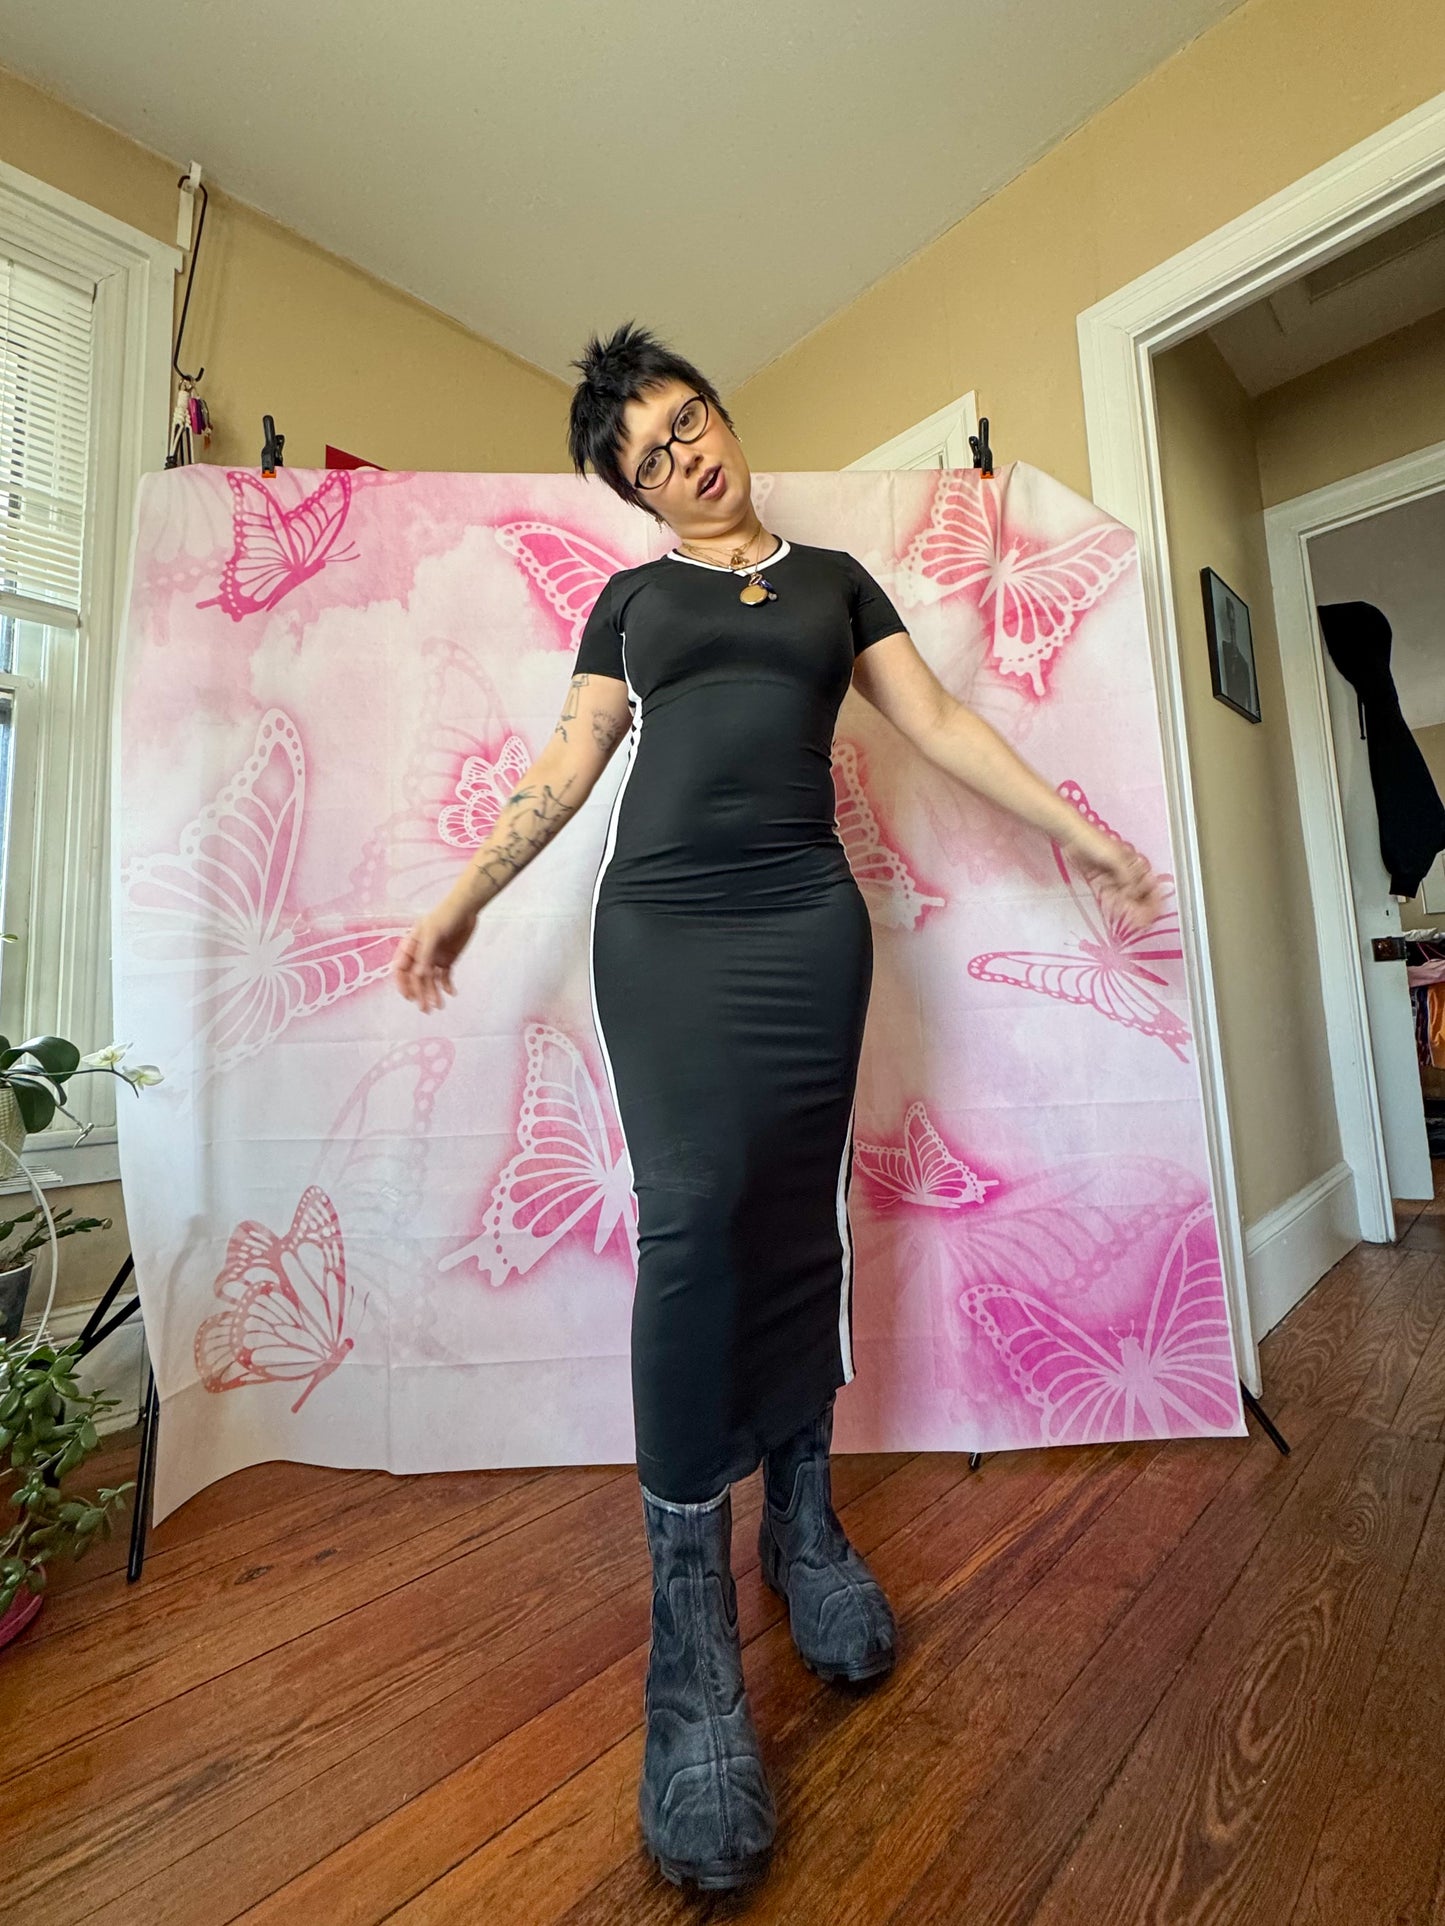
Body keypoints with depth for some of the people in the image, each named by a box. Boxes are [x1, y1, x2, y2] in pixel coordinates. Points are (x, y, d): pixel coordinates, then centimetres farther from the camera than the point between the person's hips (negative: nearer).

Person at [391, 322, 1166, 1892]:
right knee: (690, 1217, -12)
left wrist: (1081, 831, 11)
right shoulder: (632, 597, 22)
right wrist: (461, 898, 9)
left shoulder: (834, 578, 23)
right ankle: (692, 1640, 1)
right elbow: (565, 770, 15)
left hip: (804, 917, 1)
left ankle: (804, 1527, 21)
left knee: (799, 1221, 0)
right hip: (660, 923, 0)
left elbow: (938, 725, 16)